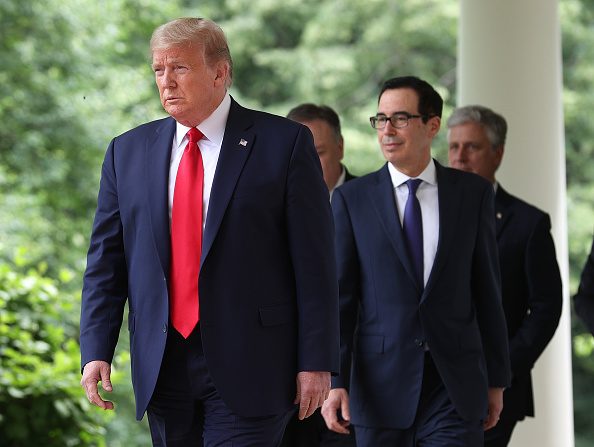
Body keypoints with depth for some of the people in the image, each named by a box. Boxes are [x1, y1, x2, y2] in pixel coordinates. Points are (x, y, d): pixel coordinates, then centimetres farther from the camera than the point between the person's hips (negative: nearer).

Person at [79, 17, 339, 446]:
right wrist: (96, 350, -1)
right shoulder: (128, 152, 11)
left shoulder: (284, 143, -1)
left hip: (248, 367, -4)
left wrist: (316, 362, -8)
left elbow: (315, 262, -4)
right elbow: (106, 261, 10)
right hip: (162, 369, 4)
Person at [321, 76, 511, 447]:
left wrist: (497, 378, 8)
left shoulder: (473, 193, 5)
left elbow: (488, 290, 7)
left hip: (456, 388, 0)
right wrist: (334, 380, -8)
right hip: (382, 388, 0)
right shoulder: (352, 199, 3)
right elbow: (340, 295, 0)